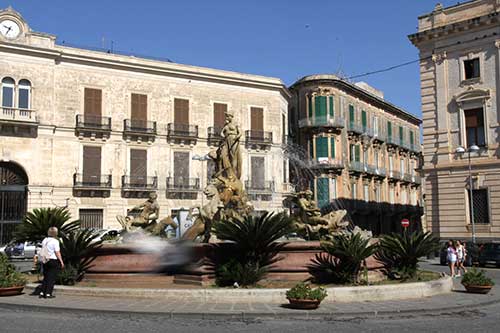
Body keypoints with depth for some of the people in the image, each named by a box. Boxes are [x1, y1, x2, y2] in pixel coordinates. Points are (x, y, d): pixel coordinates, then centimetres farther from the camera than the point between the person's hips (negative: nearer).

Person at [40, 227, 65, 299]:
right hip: (54, 260, -7)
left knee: (45, 277, 14)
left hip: (45, 261, 7)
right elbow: (57, 252, -14)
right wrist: (61, 262, -9)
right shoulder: (55, 241, -12)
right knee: (52, 277, 0)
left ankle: (42, 293, 12)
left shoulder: (44, 240, 9)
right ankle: (48, 293, -1)